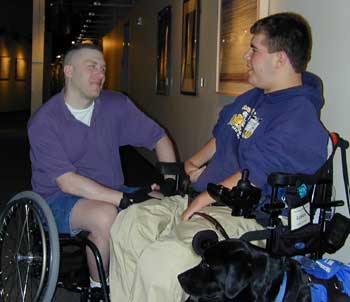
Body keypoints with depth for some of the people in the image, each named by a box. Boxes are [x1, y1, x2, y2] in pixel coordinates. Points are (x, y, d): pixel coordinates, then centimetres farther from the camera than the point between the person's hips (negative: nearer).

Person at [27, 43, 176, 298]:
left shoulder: (117, 105, 2)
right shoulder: (44, 122, -13)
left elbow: (160, 138, 9)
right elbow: (67, 182, -21)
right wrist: (125, 199, -29)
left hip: (110, 192, 5)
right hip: (60, 200, -5)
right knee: (106, 216, -36)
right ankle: (98, 289, -11)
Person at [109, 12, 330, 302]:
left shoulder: (299, 117, -17)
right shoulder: (252, 97, 15)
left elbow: (252, 178, -24)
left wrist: (204, 199, -16)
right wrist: (194, 163, 14)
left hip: (243, 217, -10)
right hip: (200, 200, 10)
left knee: (158, 261, -29)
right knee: (127, 223, 0)